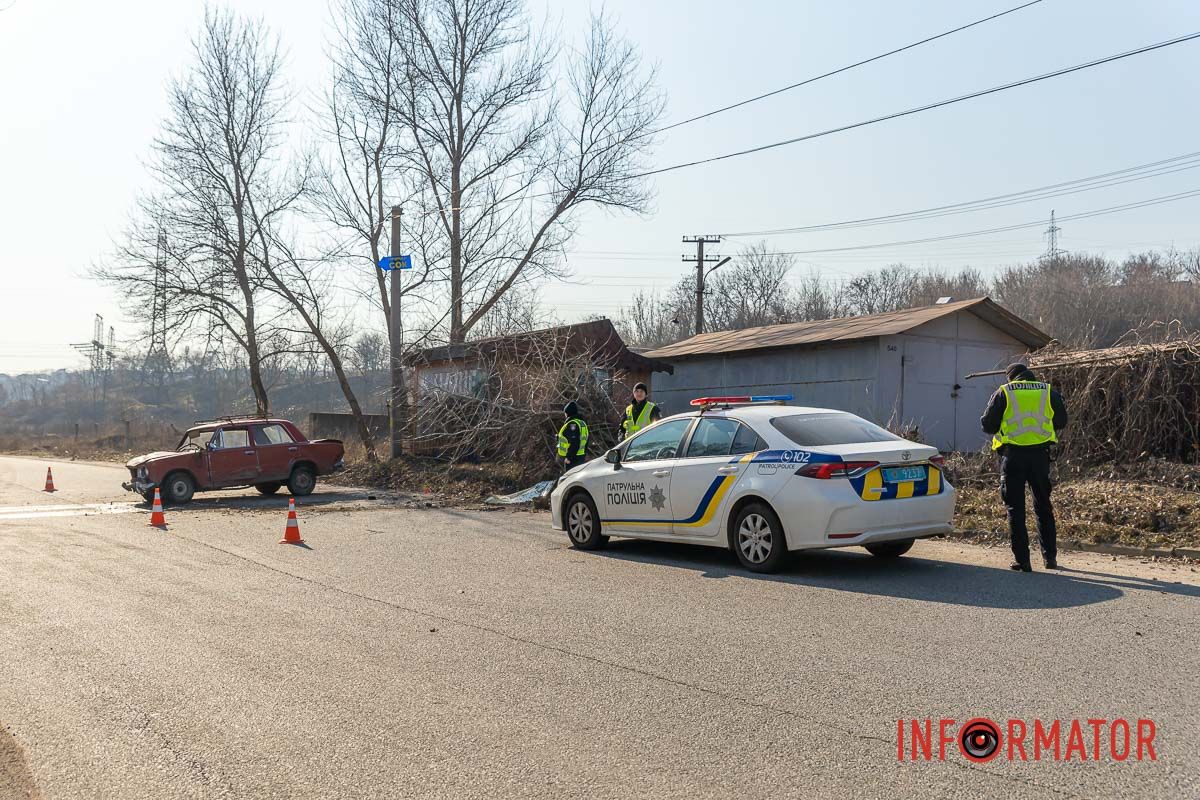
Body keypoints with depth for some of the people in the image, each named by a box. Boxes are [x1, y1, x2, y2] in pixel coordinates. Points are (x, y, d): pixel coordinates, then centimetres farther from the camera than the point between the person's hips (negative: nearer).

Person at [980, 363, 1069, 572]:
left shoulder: (1003, 393, 0)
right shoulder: (1048, 392, 8)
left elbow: (988, 425, 0)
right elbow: (1061, 422, 16)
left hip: (1013, 455, -3)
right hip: (1040, 454, 3)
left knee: (1015, 508, 3)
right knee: (1043, 506, 17)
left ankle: (1022, 561, 0)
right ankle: (1050, 556, 20)